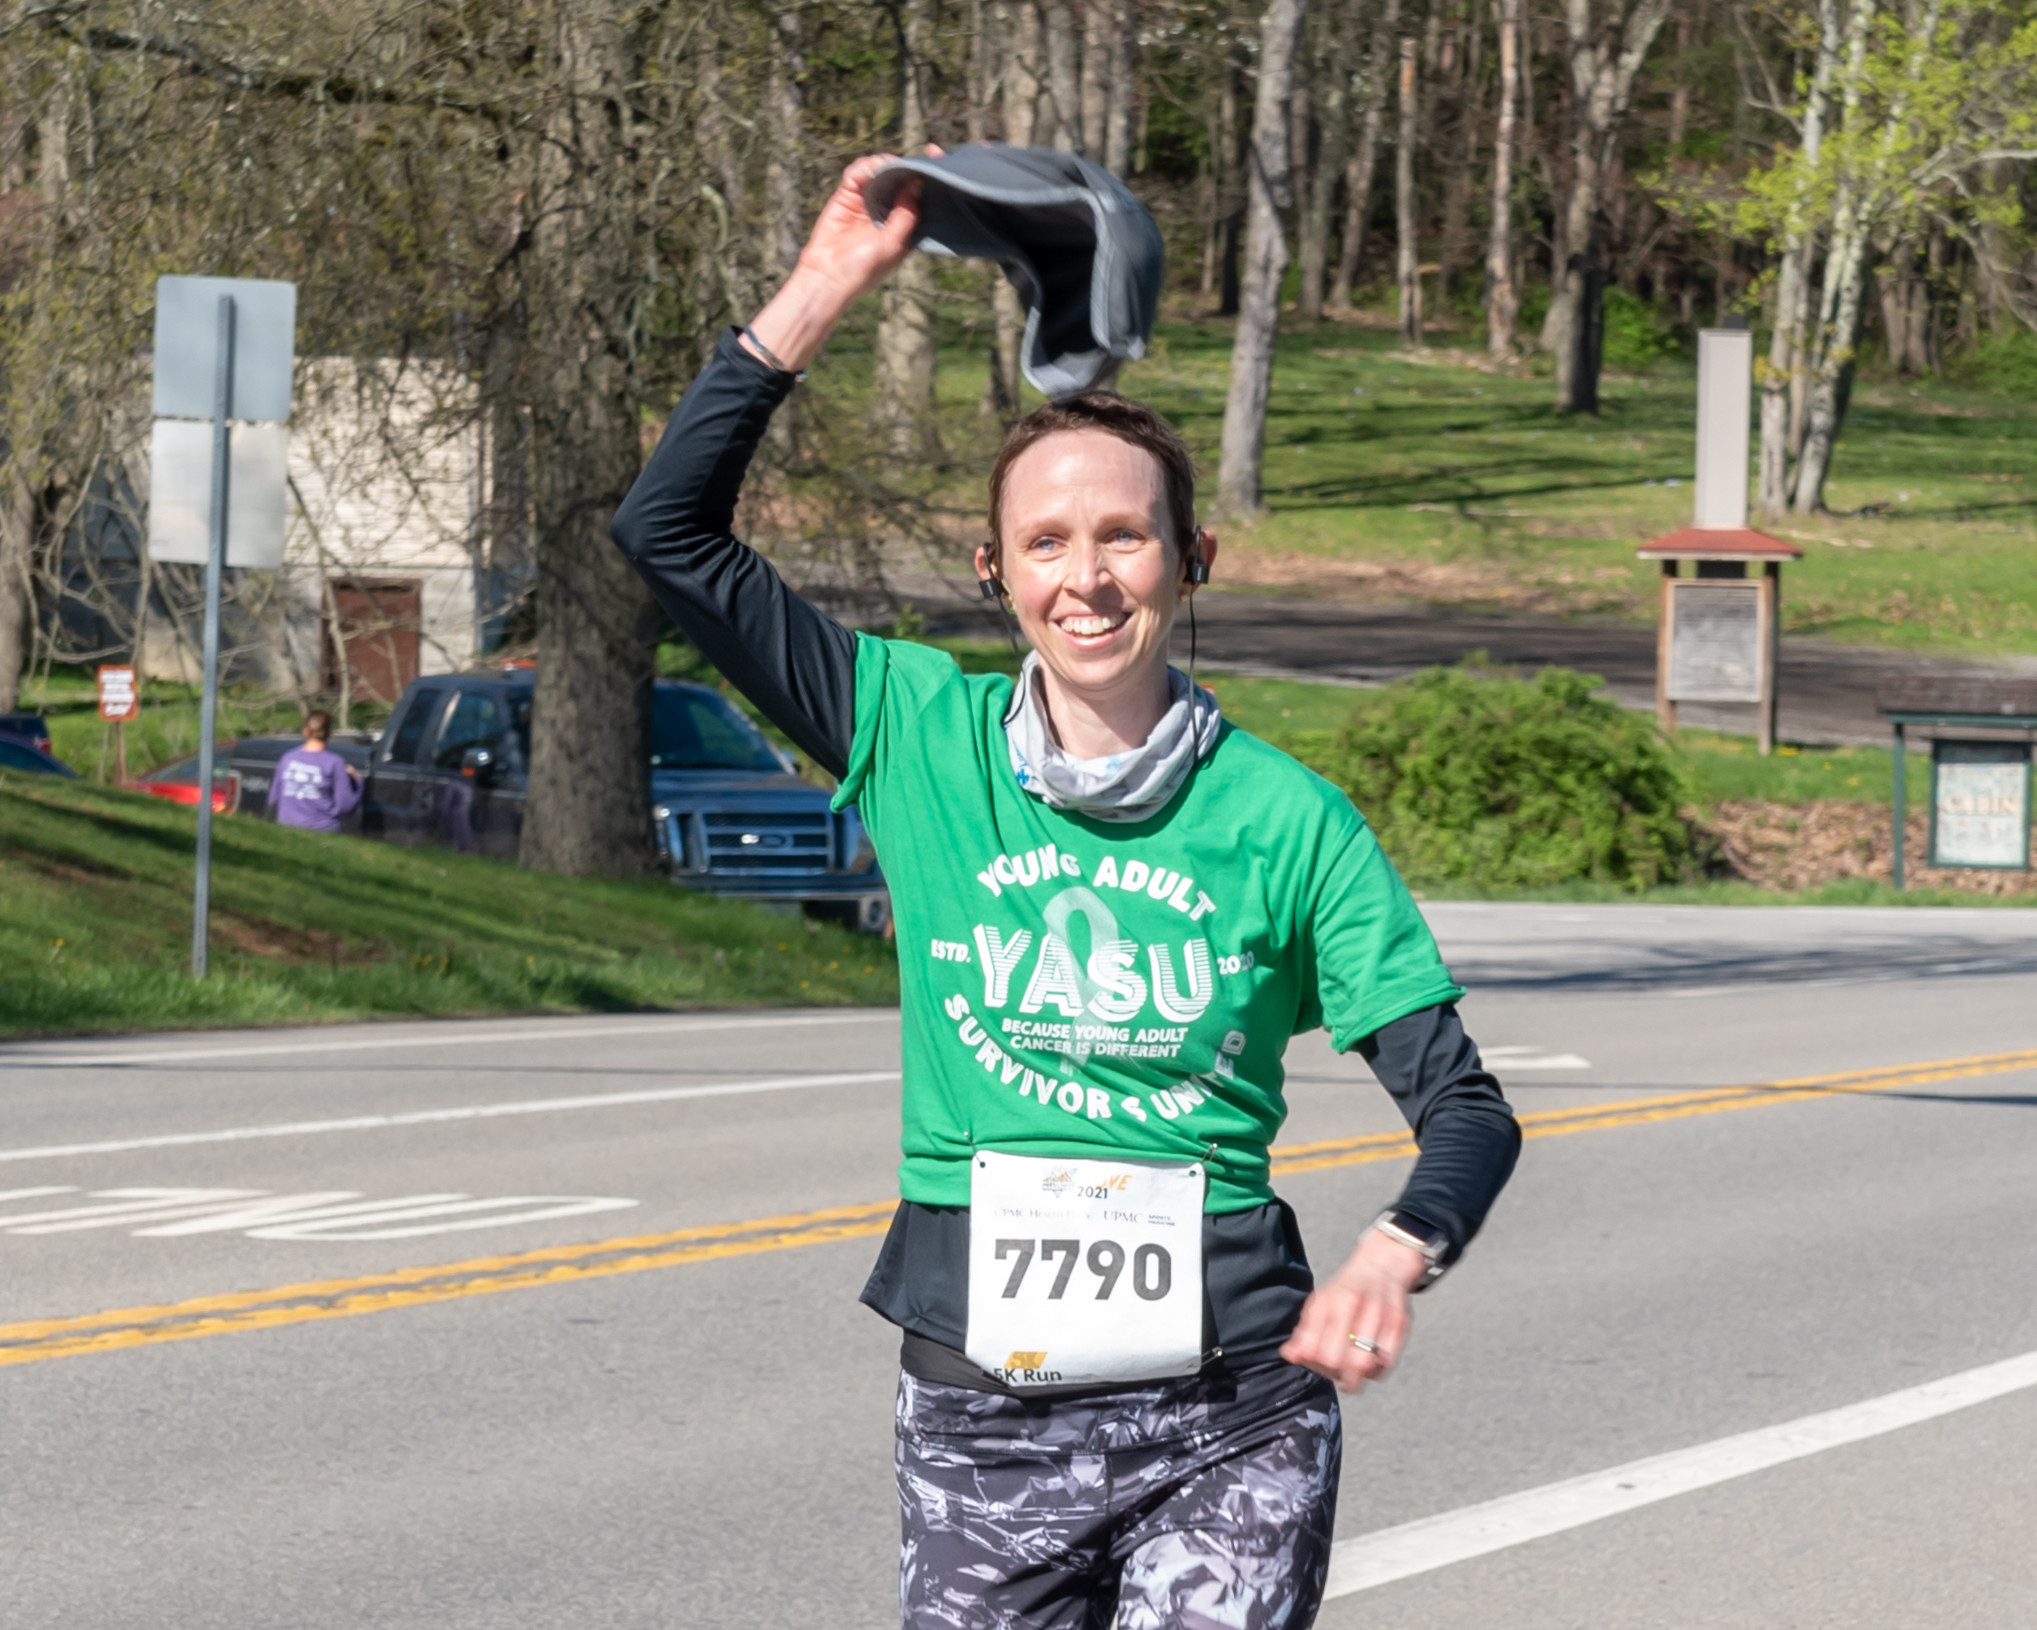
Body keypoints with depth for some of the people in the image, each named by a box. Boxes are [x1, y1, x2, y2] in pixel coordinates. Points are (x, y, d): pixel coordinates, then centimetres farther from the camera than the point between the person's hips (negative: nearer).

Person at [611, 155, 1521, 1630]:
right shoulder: (924, 741, 3)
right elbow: (671, 527, 1)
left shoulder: (1284, 816, 0)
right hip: (979, 1398, 1)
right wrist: (819, 295, -4)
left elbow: (1464, 1103, 1)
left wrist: (1395, 1257, -20)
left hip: (1229, 1411, -1)